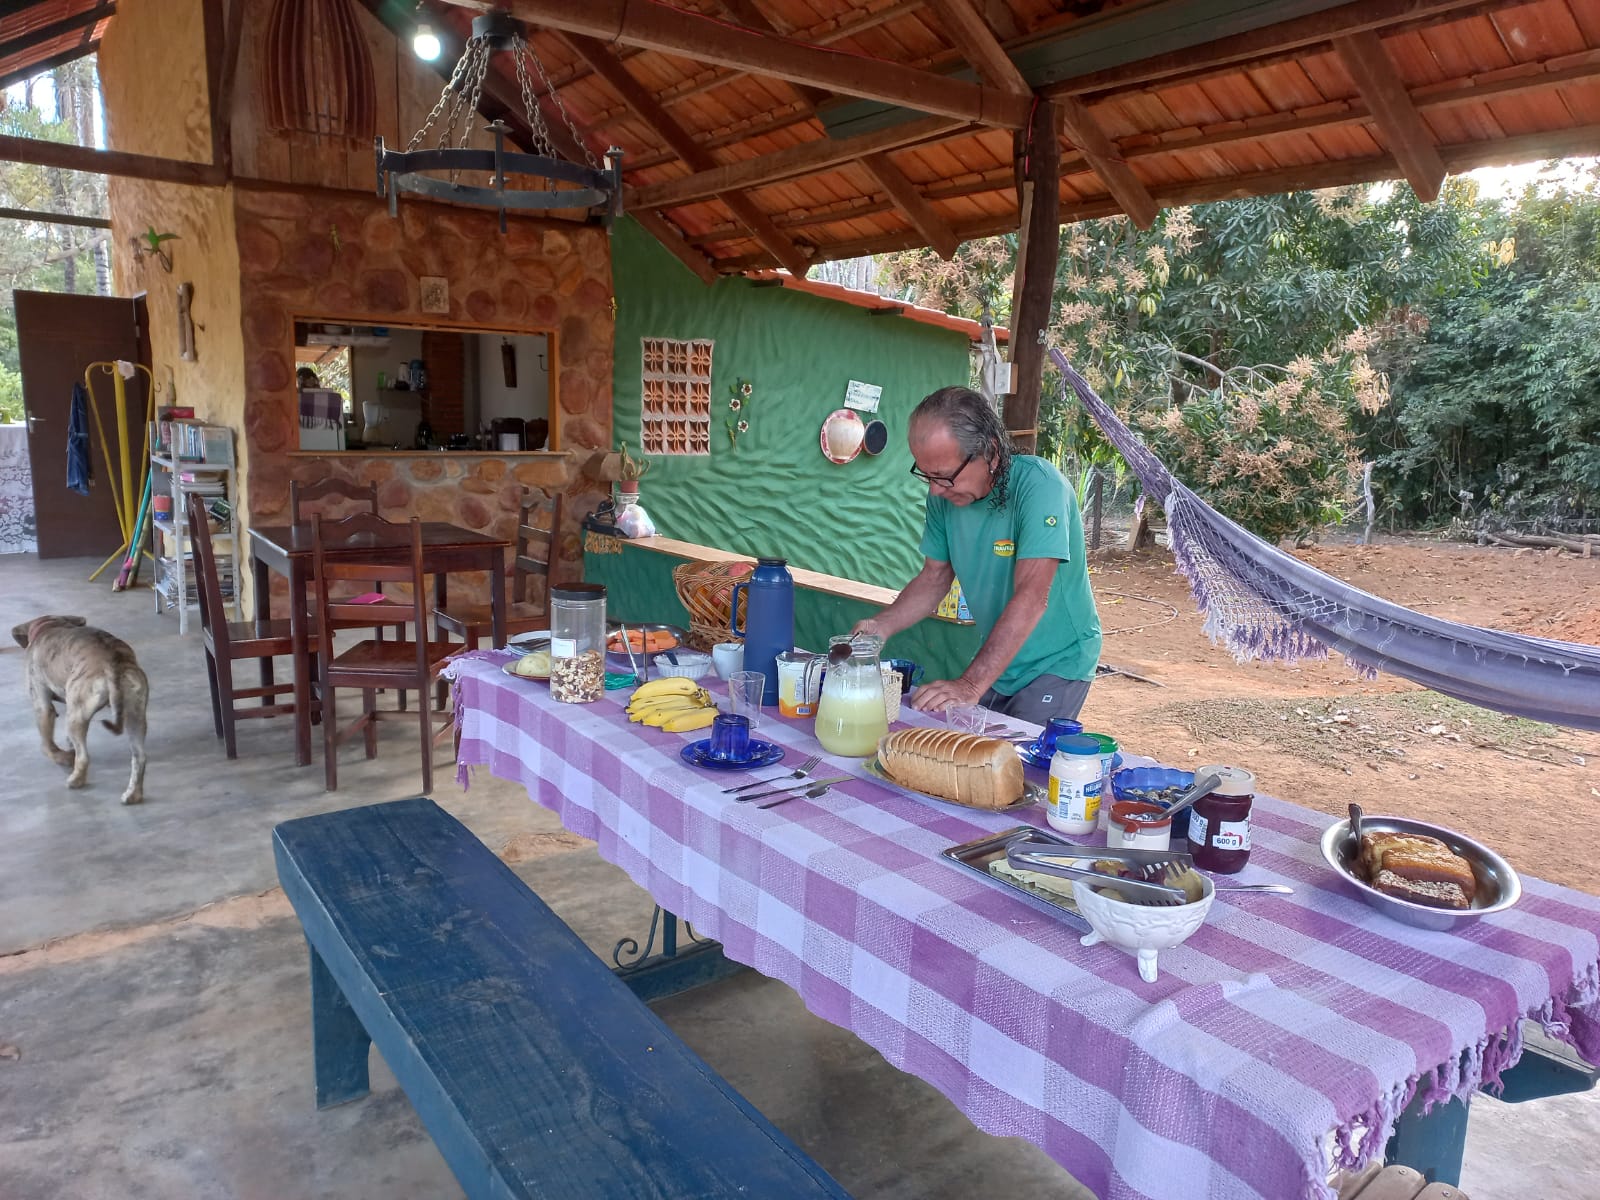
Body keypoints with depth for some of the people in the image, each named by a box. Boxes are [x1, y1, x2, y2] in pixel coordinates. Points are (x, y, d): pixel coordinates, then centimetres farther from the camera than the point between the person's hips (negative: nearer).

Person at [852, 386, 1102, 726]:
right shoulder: (944, 495, -6)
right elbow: (934, 577, 6)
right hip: (997, 660, 6)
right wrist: (881, 626, -13)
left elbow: (1032, 597, -33)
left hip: (1056, 662, -6)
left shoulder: (1037, 485, -26)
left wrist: (971, 685, -37)